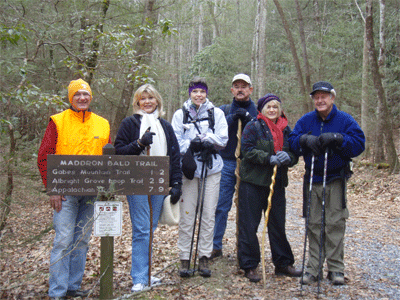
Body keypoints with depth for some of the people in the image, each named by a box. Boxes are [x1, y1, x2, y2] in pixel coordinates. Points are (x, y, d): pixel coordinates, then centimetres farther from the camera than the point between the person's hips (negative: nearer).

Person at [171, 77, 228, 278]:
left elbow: (222, 139, -2)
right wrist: (193, 145, -16)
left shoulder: (216, 113, 8)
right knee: (187, 215, 1)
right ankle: (184, 258, 11)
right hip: (188, 168, 0)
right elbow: (176, 142, 0)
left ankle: (204, 257, 14)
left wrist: (200, 140, -13)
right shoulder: (180, 114, 8)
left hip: (211, 170, 1)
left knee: (209, 214, 3)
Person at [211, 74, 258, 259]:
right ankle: (215, 246, 12)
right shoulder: (223, 110, 11)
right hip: (226, 163, 0)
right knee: (220, 206, 0)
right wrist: (234, 117, -17)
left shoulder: (257, 112, 10)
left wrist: (247, 118, -17)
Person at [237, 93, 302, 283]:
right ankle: (249, 266, 11)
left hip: (277, 183, 5)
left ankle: (283, 264, 25)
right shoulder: (253, 127, -3)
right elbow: (247, 150, -12)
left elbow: (294, 155, 11)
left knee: (278, 224, 13)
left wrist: (287, 157, -12)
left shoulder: (285, 130, 12)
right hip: (253, 182, -5)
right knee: (249, 225, 0)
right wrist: (269, 158, -21)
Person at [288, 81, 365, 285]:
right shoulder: (305, 120, 6)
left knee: (335, 223, 0)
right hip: (313, 180, 2)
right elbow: (292, 141, 2)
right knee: (313, 224, 5)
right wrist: (306, 139, -18)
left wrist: (336, 138, -22)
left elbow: (359, 144, -8)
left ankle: (335, 268, 12)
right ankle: (313, 267, 13)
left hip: (336, 180, -2)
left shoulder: (345, 120, -1)